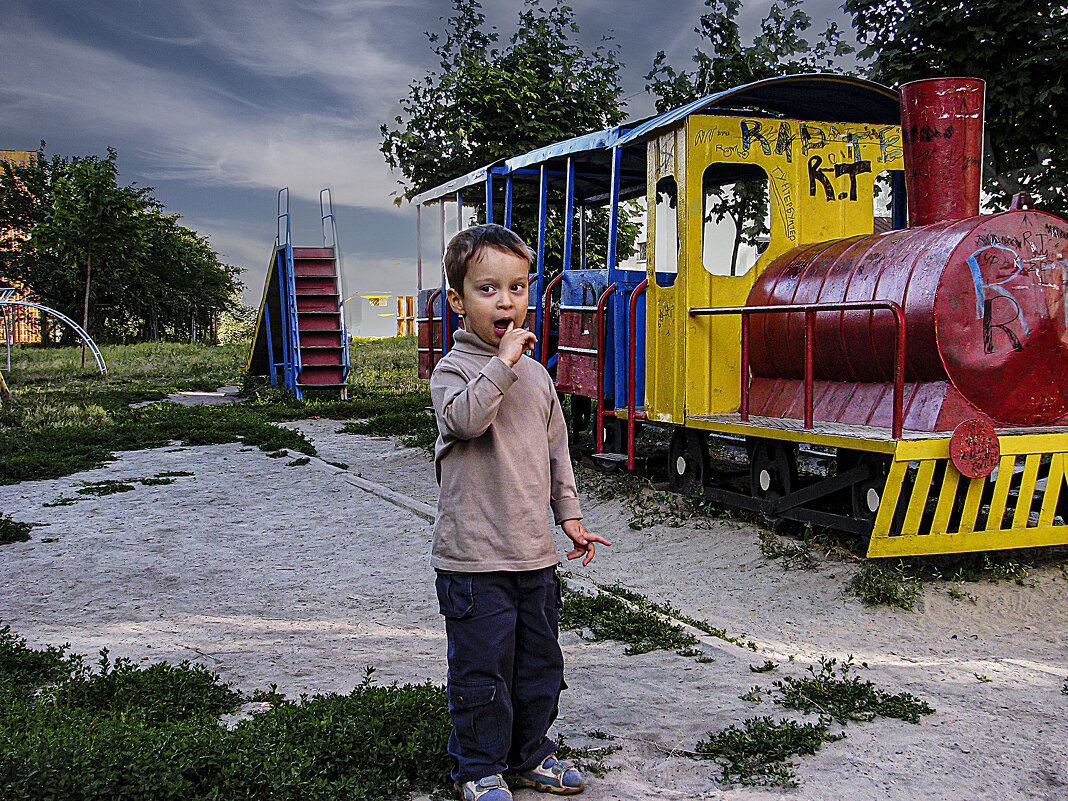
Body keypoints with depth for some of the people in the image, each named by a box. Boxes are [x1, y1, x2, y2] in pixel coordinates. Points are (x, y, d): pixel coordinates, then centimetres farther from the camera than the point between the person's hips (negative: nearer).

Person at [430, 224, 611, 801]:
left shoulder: (536, 375, 11)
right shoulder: (454, 369, -8)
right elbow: (465, 417, -29)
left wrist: (569, 514, 19)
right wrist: (503, 361, -27)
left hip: (534, 552, 6)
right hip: (474, 556, -6)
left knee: (540, 662, 16)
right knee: (482, 667, 2)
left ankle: (530, 753, 34)